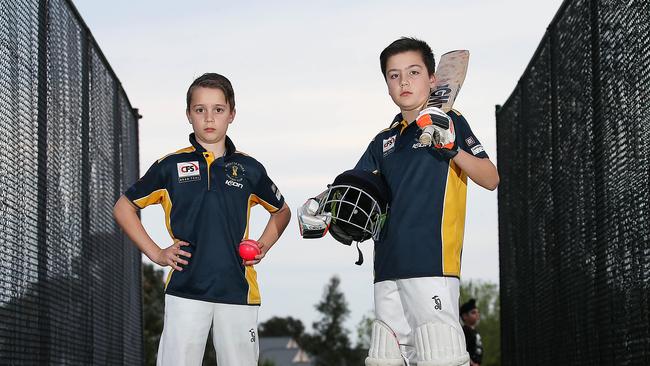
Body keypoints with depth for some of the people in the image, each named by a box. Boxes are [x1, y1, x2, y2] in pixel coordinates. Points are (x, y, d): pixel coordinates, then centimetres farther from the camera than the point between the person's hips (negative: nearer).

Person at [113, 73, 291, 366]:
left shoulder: (249, 169, 8)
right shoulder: (171, 166, 4)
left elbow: (281, 211, 25)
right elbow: (123, 208, 12)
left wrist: (263, 246, 8)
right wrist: (155, 253, 4)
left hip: (238, 289, 2)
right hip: (185, 290, -2)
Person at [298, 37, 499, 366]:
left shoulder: (448, 122, 5)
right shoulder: (384, 142, 21)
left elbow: (490, 179, -3)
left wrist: (453, 148, -18)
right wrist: (320, 209, 0)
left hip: (433, 262, -7)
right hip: (388, 268, 7)